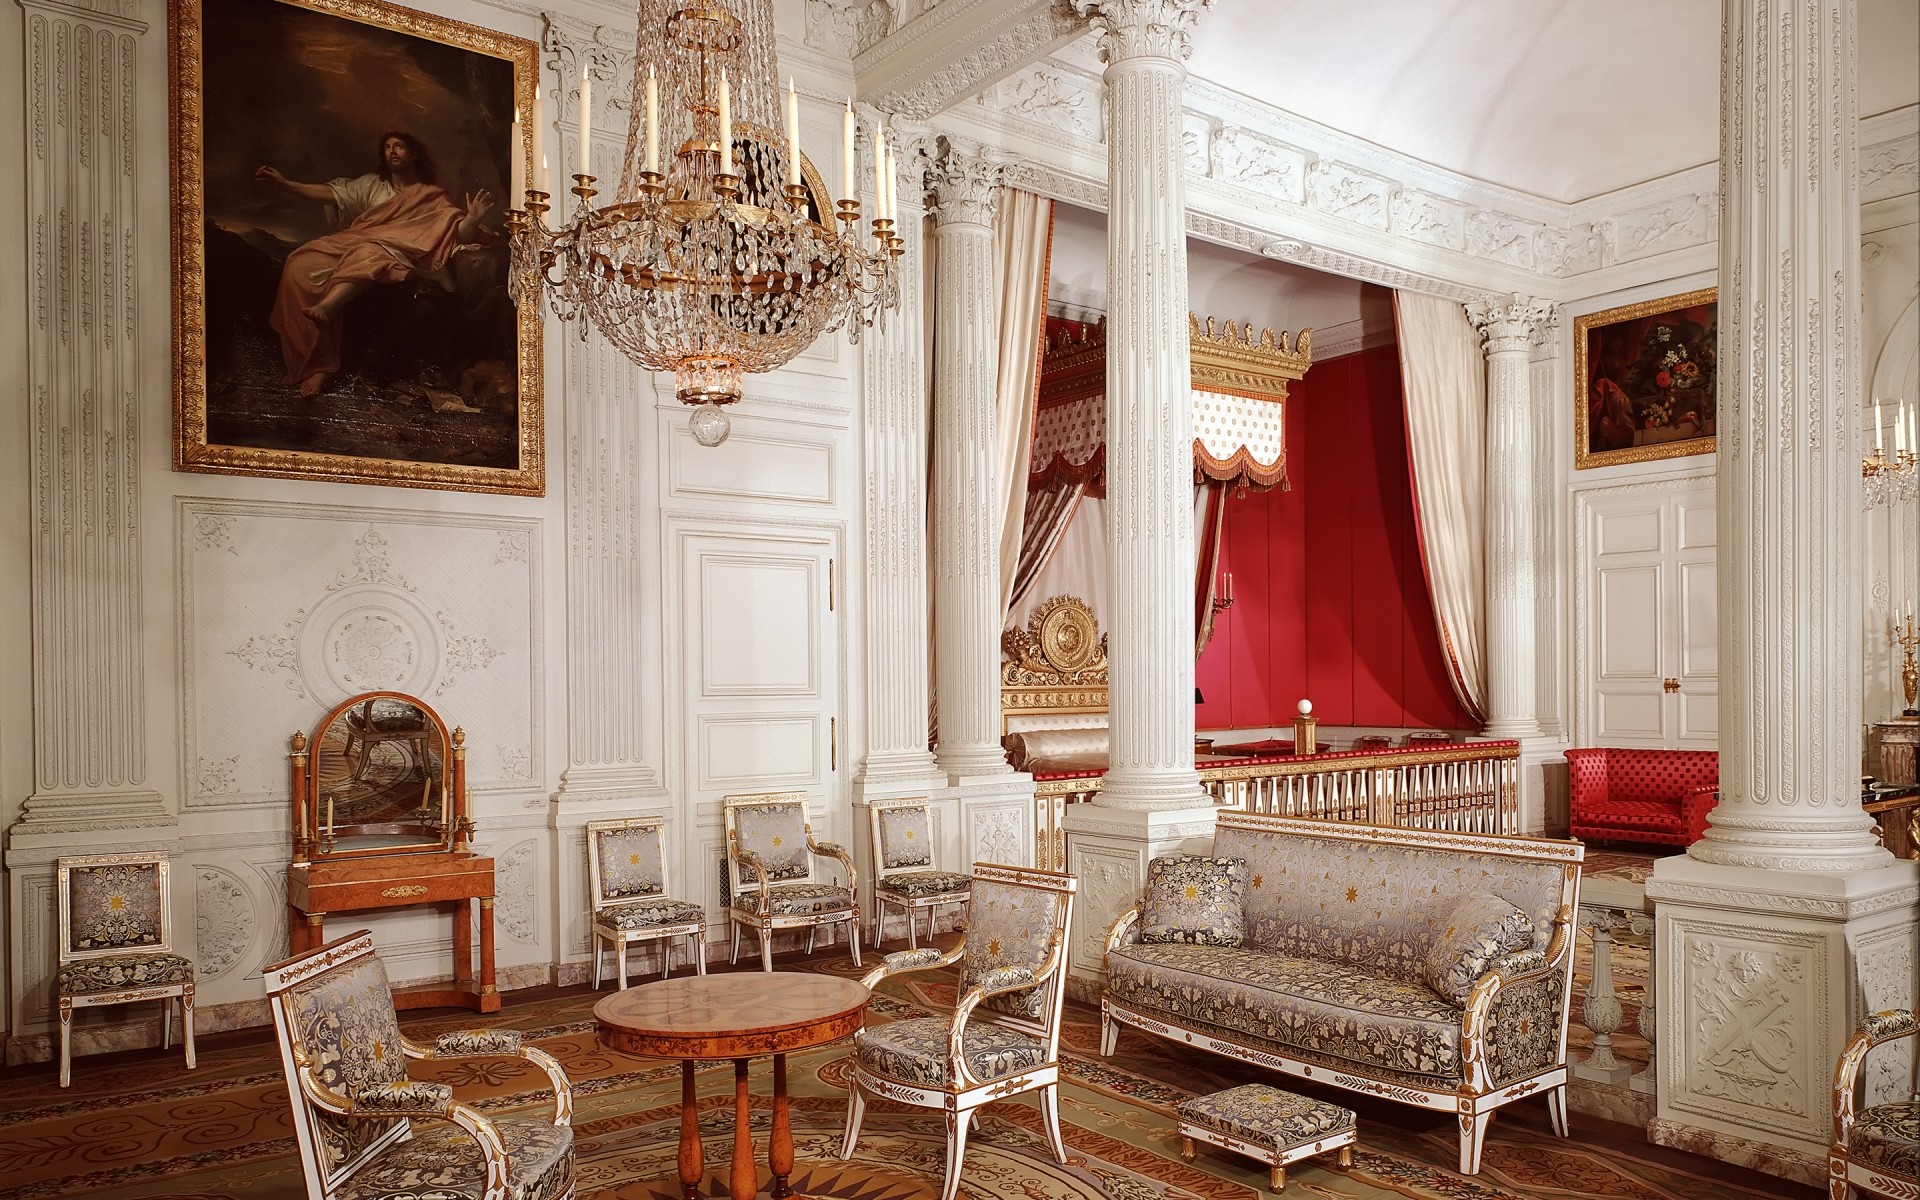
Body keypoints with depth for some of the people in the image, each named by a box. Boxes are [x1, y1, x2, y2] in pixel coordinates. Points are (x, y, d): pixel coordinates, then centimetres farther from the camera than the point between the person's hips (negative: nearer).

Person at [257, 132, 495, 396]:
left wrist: (474, 219, -22)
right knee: (301, 265, -26)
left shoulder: (433, 196, 16)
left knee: (368, 254, -42)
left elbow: (460, 234, 2)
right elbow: (333, 194, 15)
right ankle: (315, 363, -34)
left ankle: (325, 308, -67)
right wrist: (285, 184, 3)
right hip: (351, 245, 4)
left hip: (392, 254, -4)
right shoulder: (372, 184, 27)